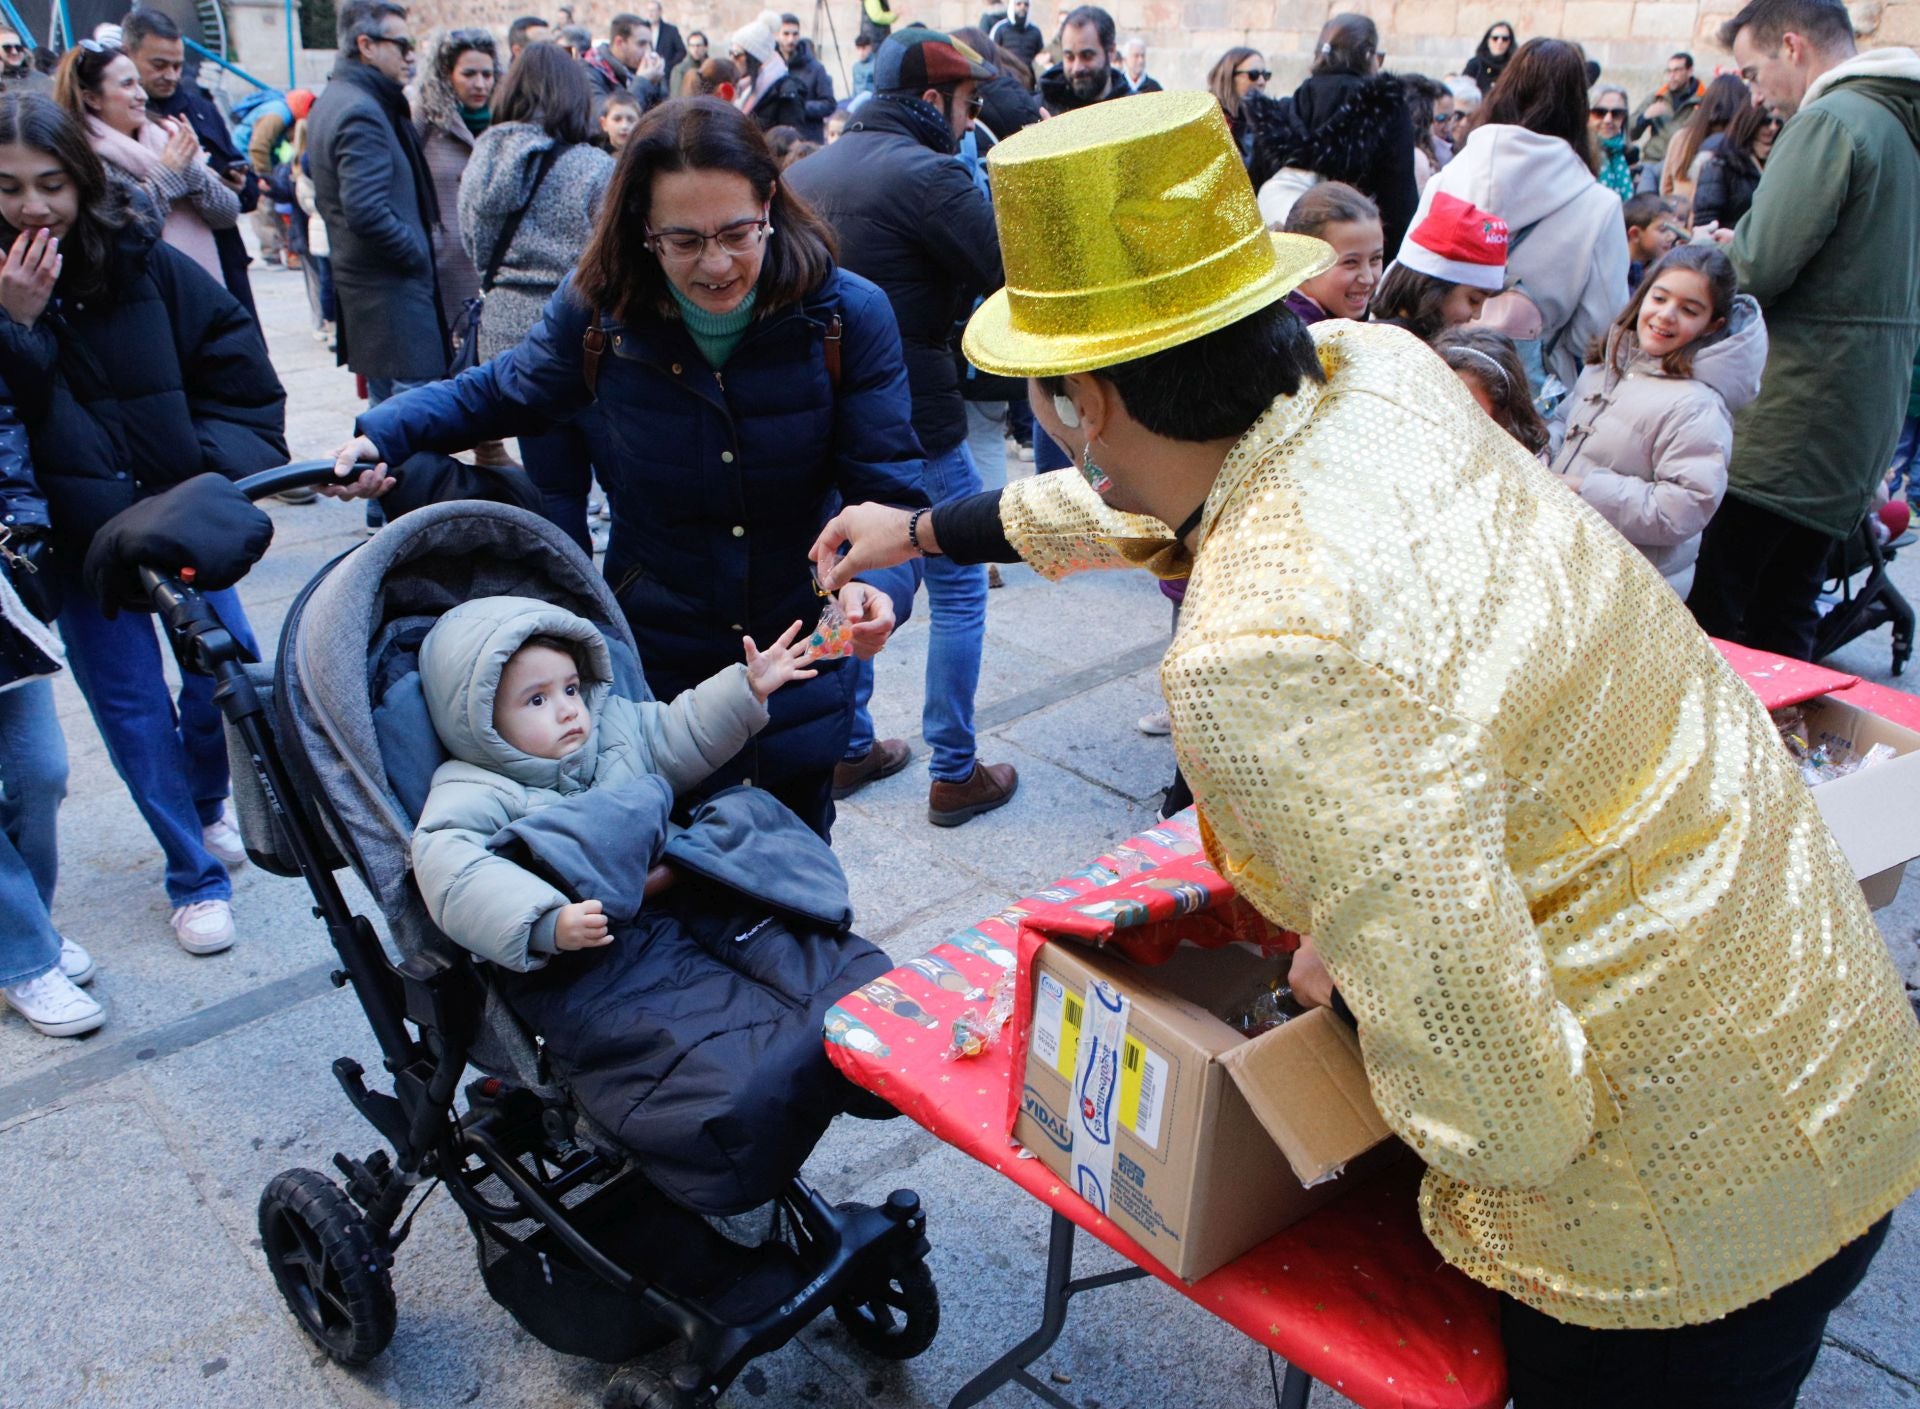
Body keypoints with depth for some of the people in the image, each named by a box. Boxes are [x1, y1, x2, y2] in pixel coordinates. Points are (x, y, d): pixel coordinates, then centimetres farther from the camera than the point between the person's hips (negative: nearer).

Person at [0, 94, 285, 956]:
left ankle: (206, 805, 37)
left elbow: (234, 359, 1)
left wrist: (221, 463, -7)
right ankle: (195, 875, 17)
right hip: (75, 531, -1)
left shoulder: (144, 263, -5)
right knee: (130, 698, 3)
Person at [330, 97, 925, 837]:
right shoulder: (598, 308, -11)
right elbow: (500, 391, 9)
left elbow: (888, 488, -15)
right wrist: (384, 434, -7)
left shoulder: (846, 313, -15)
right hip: (653, 666, 0)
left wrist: (873, 580, -37)